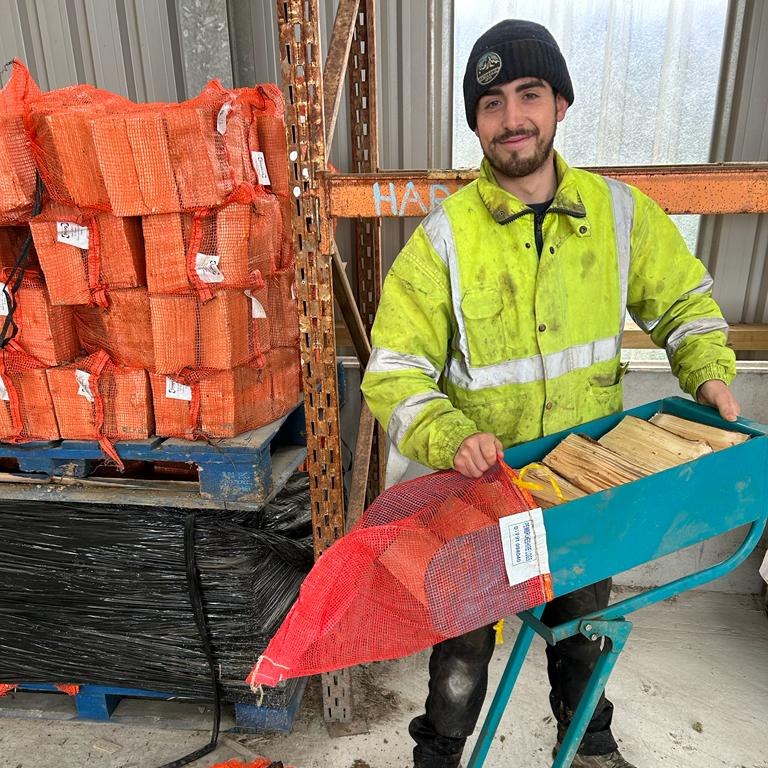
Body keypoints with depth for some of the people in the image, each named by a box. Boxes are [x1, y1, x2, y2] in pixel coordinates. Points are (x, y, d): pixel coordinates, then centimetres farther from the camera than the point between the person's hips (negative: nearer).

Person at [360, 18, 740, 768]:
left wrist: (708, 373, -7)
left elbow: (683, 300, 9)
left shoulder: (619, 212, -7)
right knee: (465, 644, 15)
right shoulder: (444, 237, -16)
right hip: (481, 483, -3)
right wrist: (450, 438, -33)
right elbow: (393, 373, -17)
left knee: (583, 622, 27)